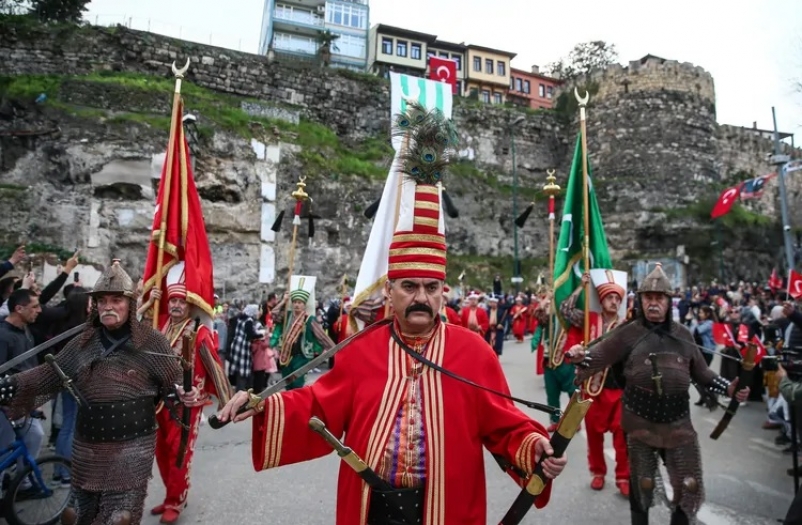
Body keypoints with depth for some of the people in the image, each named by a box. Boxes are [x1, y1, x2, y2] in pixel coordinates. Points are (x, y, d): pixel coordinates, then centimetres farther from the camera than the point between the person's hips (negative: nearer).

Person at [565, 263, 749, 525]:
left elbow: (701, 373, 12)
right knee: (641, 486, 15)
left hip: (678, 425, 3)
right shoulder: (628, 334, -8)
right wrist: (580, 355, -36)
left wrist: (728, 387, -2)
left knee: (689, 488, 12)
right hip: (640, 425, -2)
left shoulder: (683, 335, 3)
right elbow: (598, 356, -15)